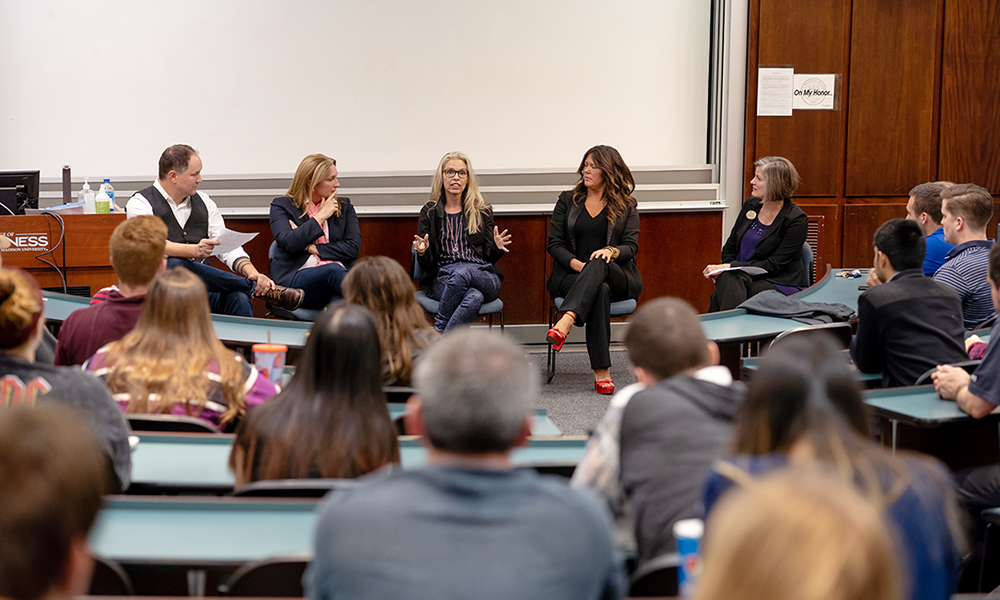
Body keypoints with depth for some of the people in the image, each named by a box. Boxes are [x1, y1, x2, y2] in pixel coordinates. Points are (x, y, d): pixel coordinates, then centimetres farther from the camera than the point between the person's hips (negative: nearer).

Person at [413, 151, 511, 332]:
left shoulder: (482, 211, 16)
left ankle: (437, 333, -34)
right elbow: (427, 264, 8)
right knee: (474, 297, -37)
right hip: (442, 279, -1)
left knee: (462, 272, -38)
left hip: (484, 278, 1)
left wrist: (496, 248, -13)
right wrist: (423, 252, -17)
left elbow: (488, 256, 11)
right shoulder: (429, 212, 13)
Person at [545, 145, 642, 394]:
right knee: (600, 290, -38)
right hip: (572, 274, 0)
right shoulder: (567, 200, 14)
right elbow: (554, 243, 7)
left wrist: (611, 251, -23)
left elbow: (631, 246, 2)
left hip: (618, 276, 0)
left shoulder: (627, 205, 12)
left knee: (599, 264, -39)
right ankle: (601, 371, -47)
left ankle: (566, 322, -62)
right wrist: (577, 265, -13)